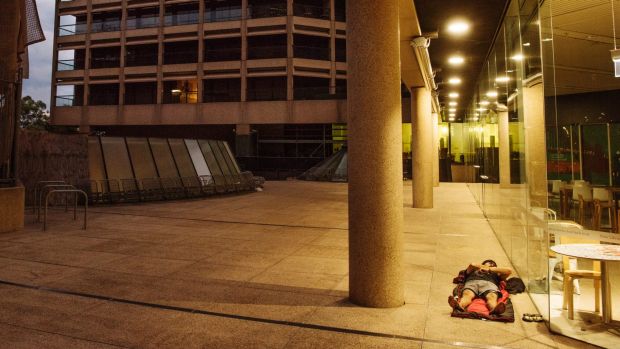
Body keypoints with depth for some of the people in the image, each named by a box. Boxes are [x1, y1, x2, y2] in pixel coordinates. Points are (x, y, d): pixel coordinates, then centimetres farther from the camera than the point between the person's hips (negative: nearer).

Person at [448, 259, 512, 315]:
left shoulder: (495, 274, 41)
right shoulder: (474, 271, 41)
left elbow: (509, 270, 27)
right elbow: (472, 265, 19)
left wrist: (490, 269, 23)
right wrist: (483, 267, 33)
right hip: (472, 282, -1)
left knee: (492, 297, -37)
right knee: (467, 295, -37)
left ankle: (495, 309, -70)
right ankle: (459, 305, -69)